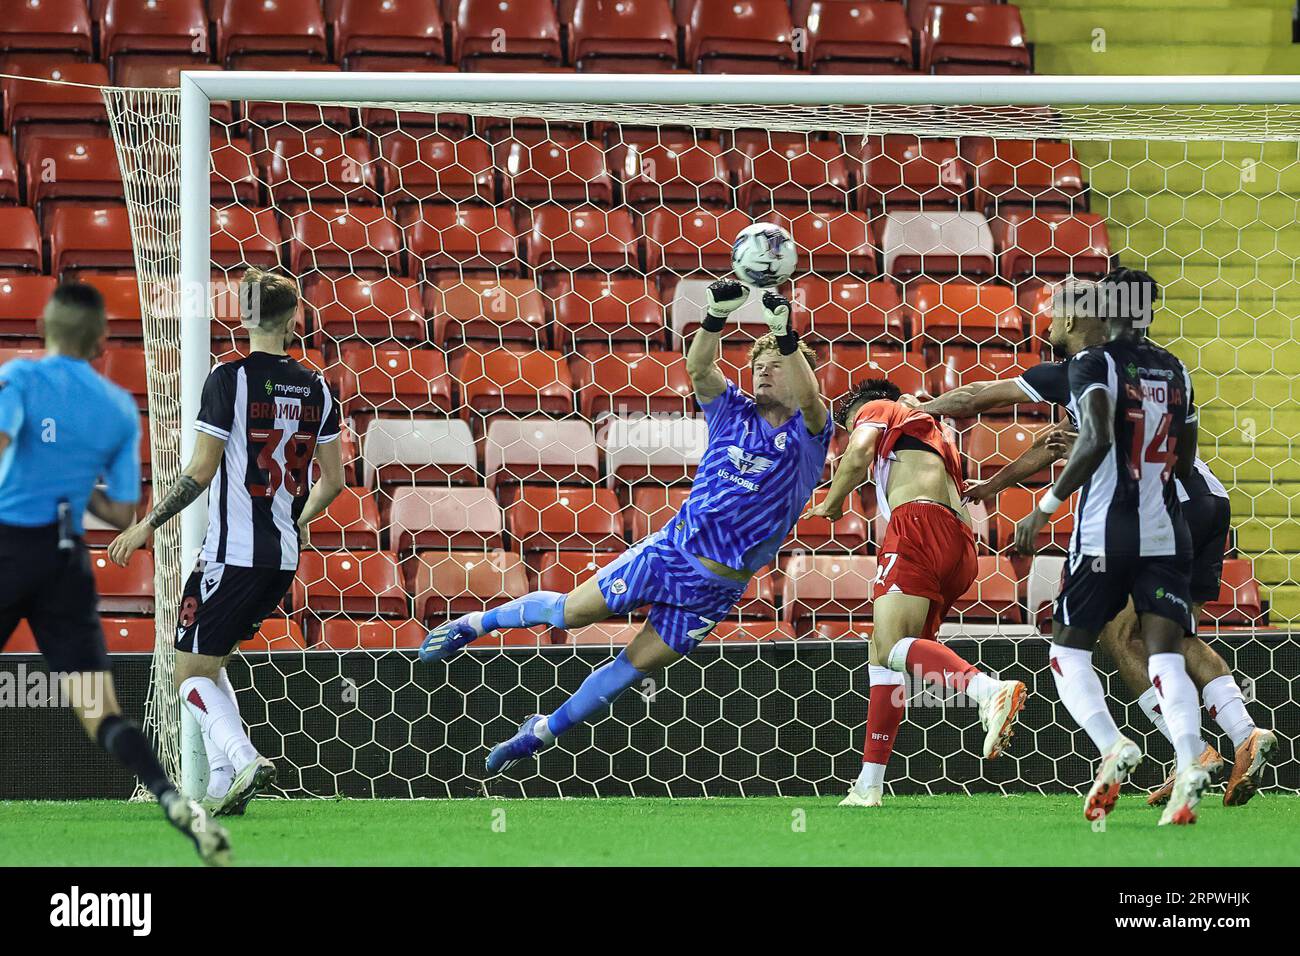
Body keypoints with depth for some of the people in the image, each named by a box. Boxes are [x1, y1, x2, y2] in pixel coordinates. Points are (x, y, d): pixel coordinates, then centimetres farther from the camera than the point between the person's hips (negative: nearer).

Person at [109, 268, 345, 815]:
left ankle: (245, 760, -20)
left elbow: (200, 472, -14)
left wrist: (145, 526, -4)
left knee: (191, 676, 2)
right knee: (210, 666, 20)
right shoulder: (315, 388, 5)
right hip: (284, 560, 6)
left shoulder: (229, 379, -12)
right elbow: (333, 481, 11)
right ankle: (222, 785, 11)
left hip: (231, 554, -6)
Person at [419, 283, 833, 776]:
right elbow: (699, 369, -13)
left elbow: (808, 397, -27)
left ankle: (543, 732, 23)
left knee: (635, 665, 5)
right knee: (570, 612, 4)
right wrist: (716, 317, -32)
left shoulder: (808, 433, -4)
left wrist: (786, 335, -42)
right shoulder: (734, 412, 4)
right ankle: (479, 623, 30)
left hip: (719, 587, -2)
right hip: (673, 548, 2)